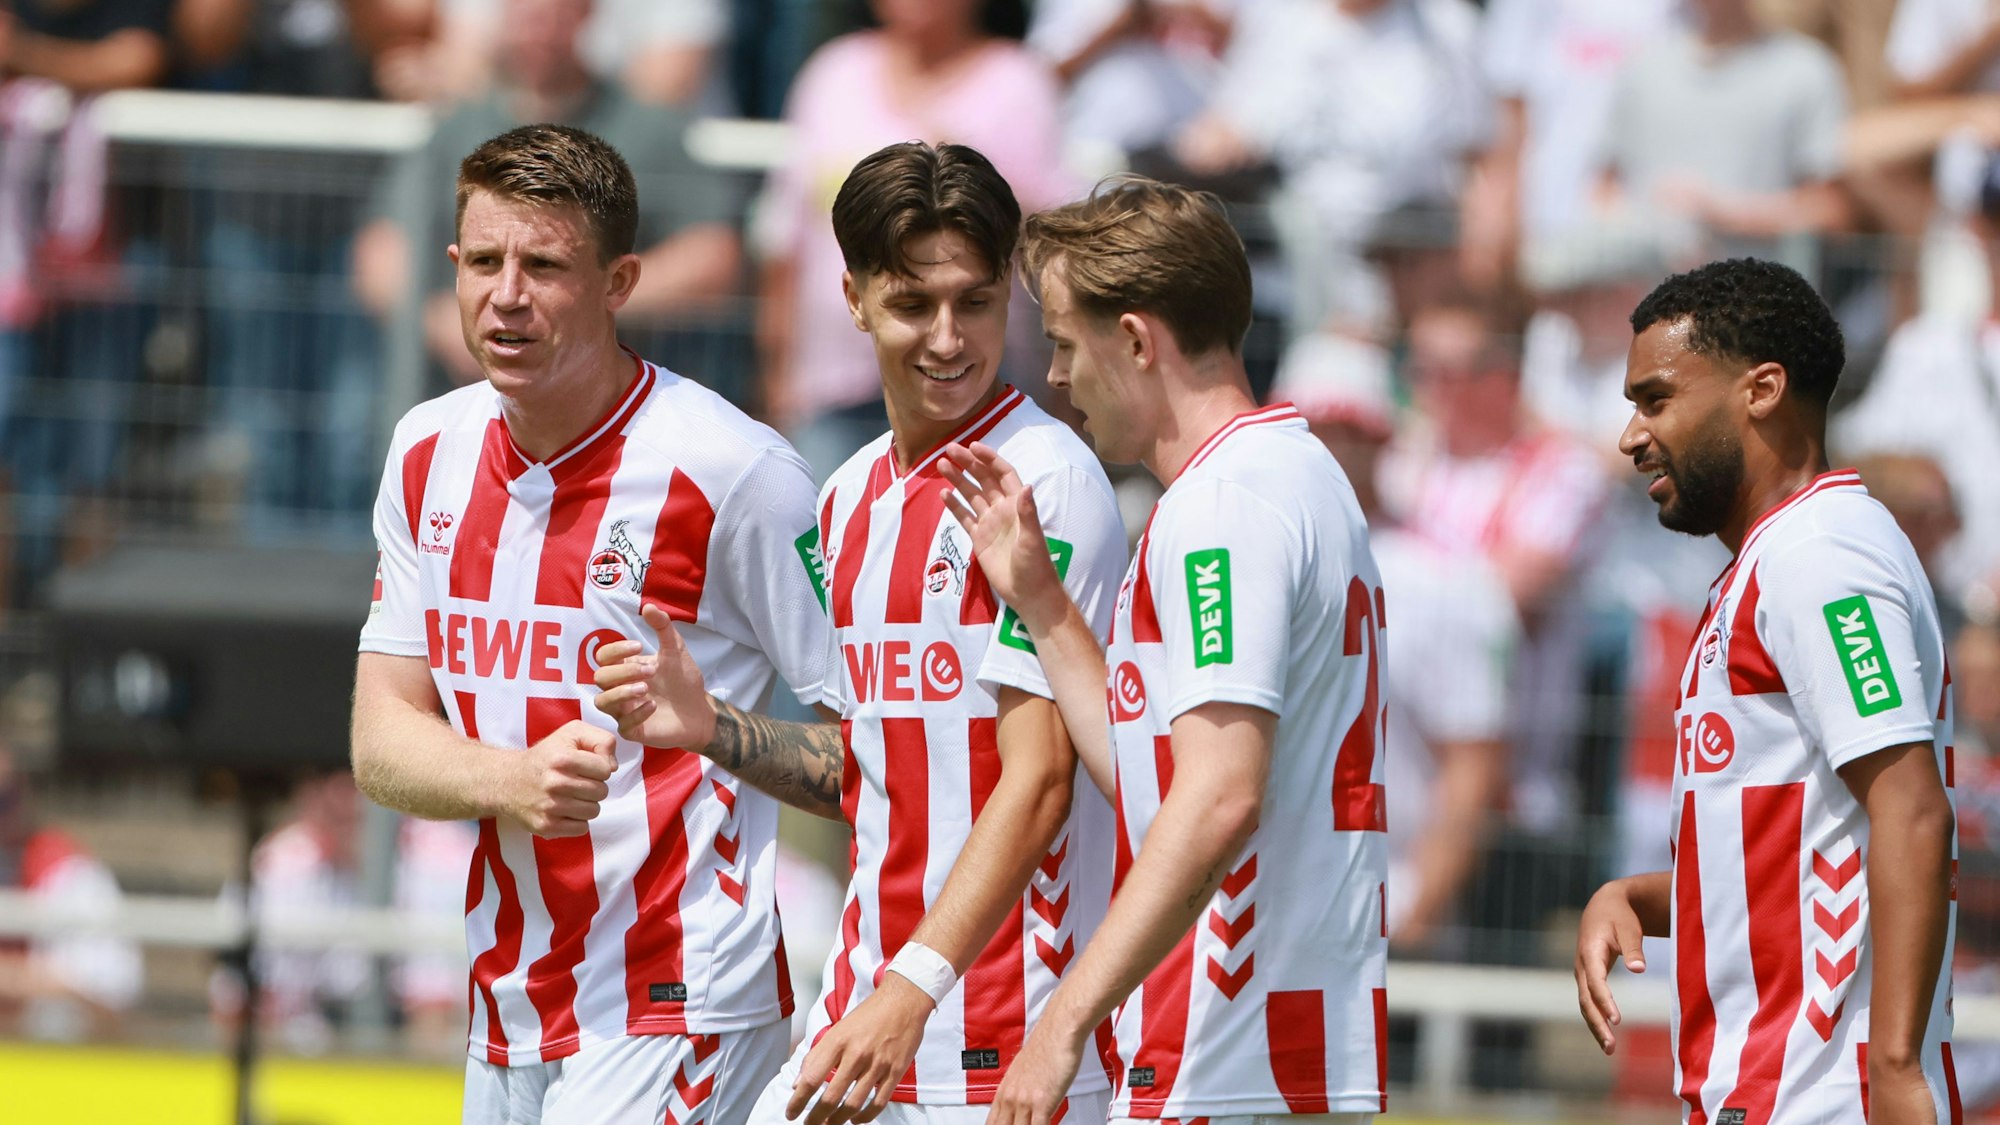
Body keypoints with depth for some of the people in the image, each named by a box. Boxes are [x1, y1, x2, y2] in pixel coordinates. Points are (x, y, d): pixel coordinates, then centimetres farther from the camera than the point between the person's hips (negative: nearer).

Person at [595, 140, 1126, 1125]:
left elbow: (1038, 782, -16)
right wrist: (712, 734, 5)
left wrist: (912, 992, -23)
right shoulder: (852, 498, 14)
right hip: (863, 1013, 7)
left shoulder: (1048, 480, -10)